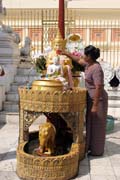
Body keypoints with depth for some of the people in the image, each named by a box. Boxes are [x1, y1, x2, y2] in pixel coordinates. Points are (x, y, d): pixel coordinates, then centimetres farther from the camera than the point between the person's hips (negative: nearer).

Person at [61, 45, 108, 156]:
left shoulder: (96, 69, -24)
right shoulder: (88, 64, 3)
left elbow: (98, 88, -26)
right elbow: (78, 60, 23)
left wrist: (95, 106, -24)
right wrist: (65, 53, 23)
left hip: (98, 99, -9)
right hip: (91, 98, 9)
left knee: (97, 125, 3)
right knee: (91, 124, 18)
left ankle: (97, 151, 18)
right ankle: (92, 147, 33)